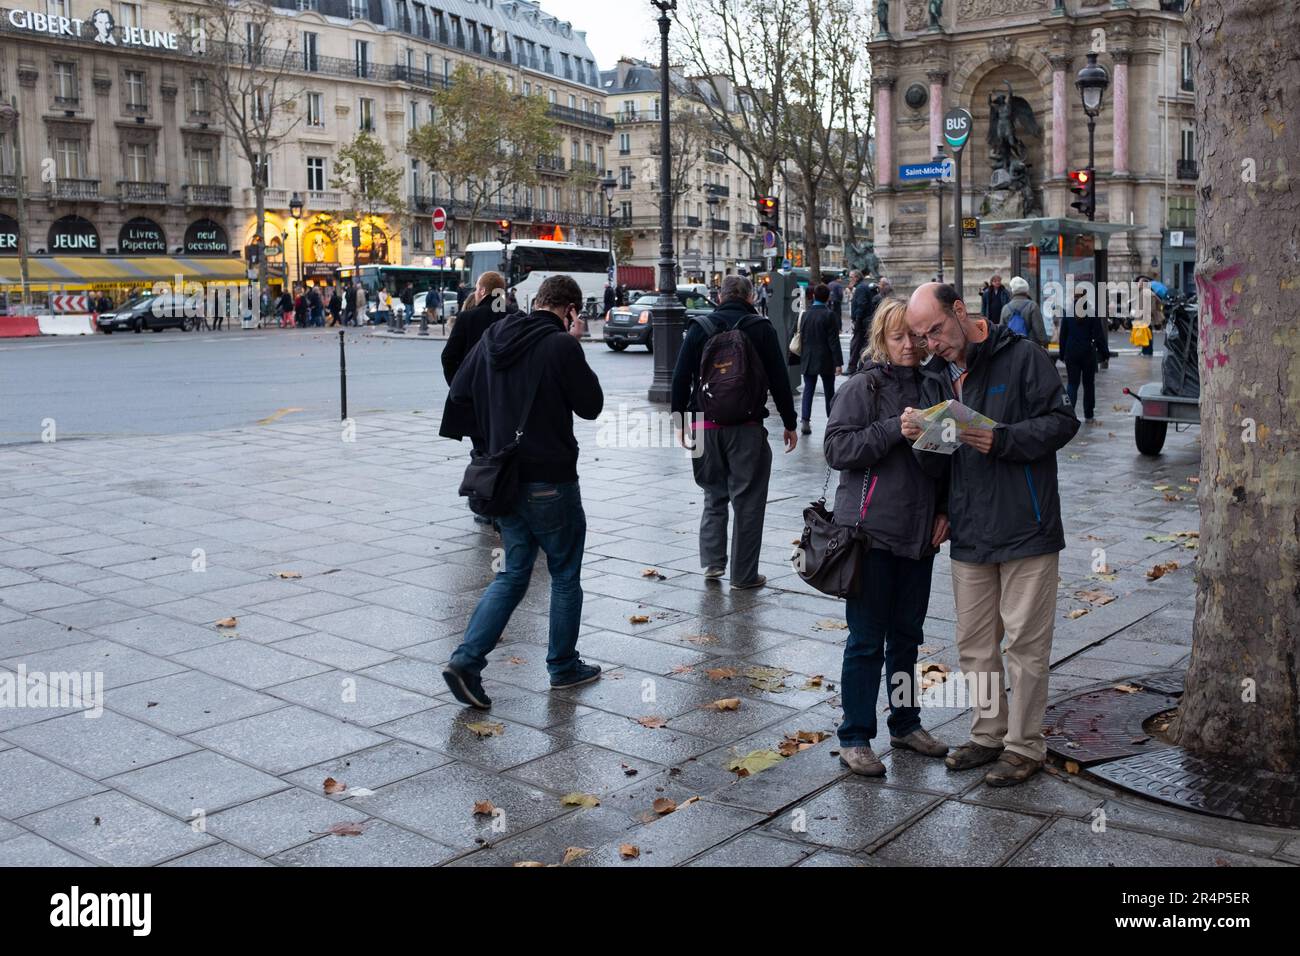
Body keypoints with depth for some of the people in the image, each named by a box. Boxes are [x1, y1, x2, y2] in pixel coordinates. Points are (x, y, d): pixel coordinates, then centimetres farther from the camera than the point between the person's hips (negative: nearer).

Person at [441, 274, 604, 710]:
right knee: (565, 575, 12)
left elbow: (459, 392, 11)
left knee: (514, 573, 15)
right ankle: (563, 666, 23)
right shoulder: (561, 346, -16)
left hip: (503, 476, 6)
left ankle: (466, 659, 2)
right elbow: (591, 405, -7)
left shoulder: (493, 337, 5)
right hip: (549, 480, -6)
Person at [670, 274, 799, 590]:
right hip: (747, 427, -2)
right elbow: (779, 380, -2)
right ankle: (744, 574, 10)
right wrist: (790, 424, 6)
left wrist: (679, 420, 11)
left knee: (714, 494, 18)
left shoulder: (699, 328, 4)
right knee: (747, 499, 6)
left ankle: (712, 561, 9)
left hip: (706, 425, 3)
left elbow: (680, 378, 2)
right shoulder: (761, 328, -2)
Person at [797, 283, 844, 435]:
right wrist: (838, 362, -10)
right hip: (826, 360, -3)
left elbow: (801, 337, 8)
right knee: (829, 390, 11)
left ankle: (806, 421, -7)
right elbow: (833, 341, -13)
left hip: (808, 360, 3)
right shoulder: (829, 315, -12)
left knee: (808, 390, 4)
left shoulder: (805, 314, 2)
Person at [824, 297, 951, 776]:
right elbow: (837, 448, -16)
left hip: (919, 534, 6)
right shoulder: (863, 386, -7)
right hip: (871, 532, -6)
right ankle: (854, 738, 11)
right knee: (867, 640, 0)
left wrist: (944, 510, 8)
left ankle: (905, 723, 31)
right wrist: (895, 429, -23)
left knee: (907, 634, 16)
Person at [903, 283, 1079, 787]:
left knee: (1026, 642, 3)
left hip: (1026, 527, -6)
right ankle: (988, 733, 29)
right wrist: (921, 438, -13)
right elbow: (937, 464, 9)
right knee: (974, 642, 14)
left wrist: (1002, 440, -22)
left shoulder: (1022, 356, -7)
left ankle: (1025, 745, 16)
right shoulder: (936, 376, 11)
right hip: (969, 533, 6)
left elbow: (1063, 420, -10)